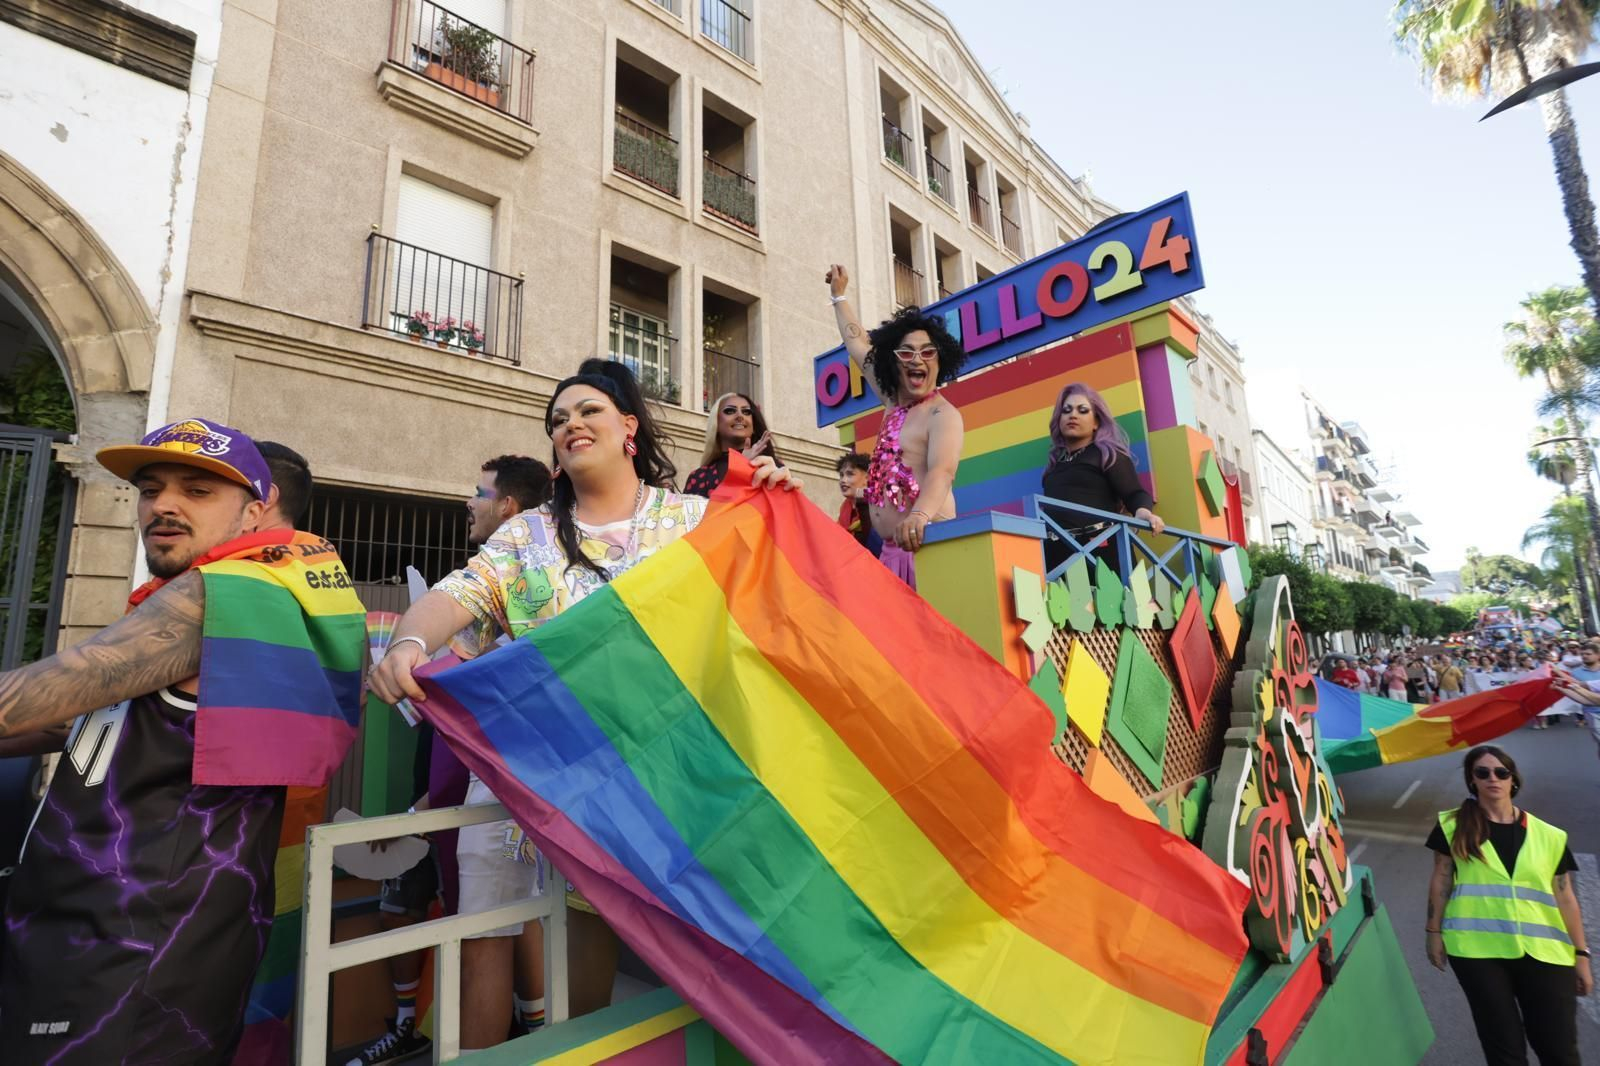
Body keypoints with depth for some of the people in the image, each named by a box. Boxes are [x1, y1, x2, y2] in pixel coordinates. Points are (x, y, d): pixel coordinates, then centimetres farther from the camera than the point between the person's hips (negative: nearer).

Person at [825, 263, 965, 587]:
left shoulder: (943, 415, -8)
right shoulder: (894, 403, 14)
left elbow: (942, 472, -27)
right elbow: (859, 345, 27)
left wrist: (919, 515, -47)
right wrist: (839, 295, 36)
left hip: (927, 547, -7)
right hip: (894, 549, 7)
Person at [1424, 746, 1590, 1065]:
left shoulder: (1549, 836, 6)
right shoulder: (1454, 826, 1)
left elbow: (1565, 897, 10)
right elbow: (1441, 880, 4)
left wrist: (1581, 954, 7)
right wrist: (1434, 932, 2)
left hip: (1543, 953, 2)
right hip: (1477, 949, -2)